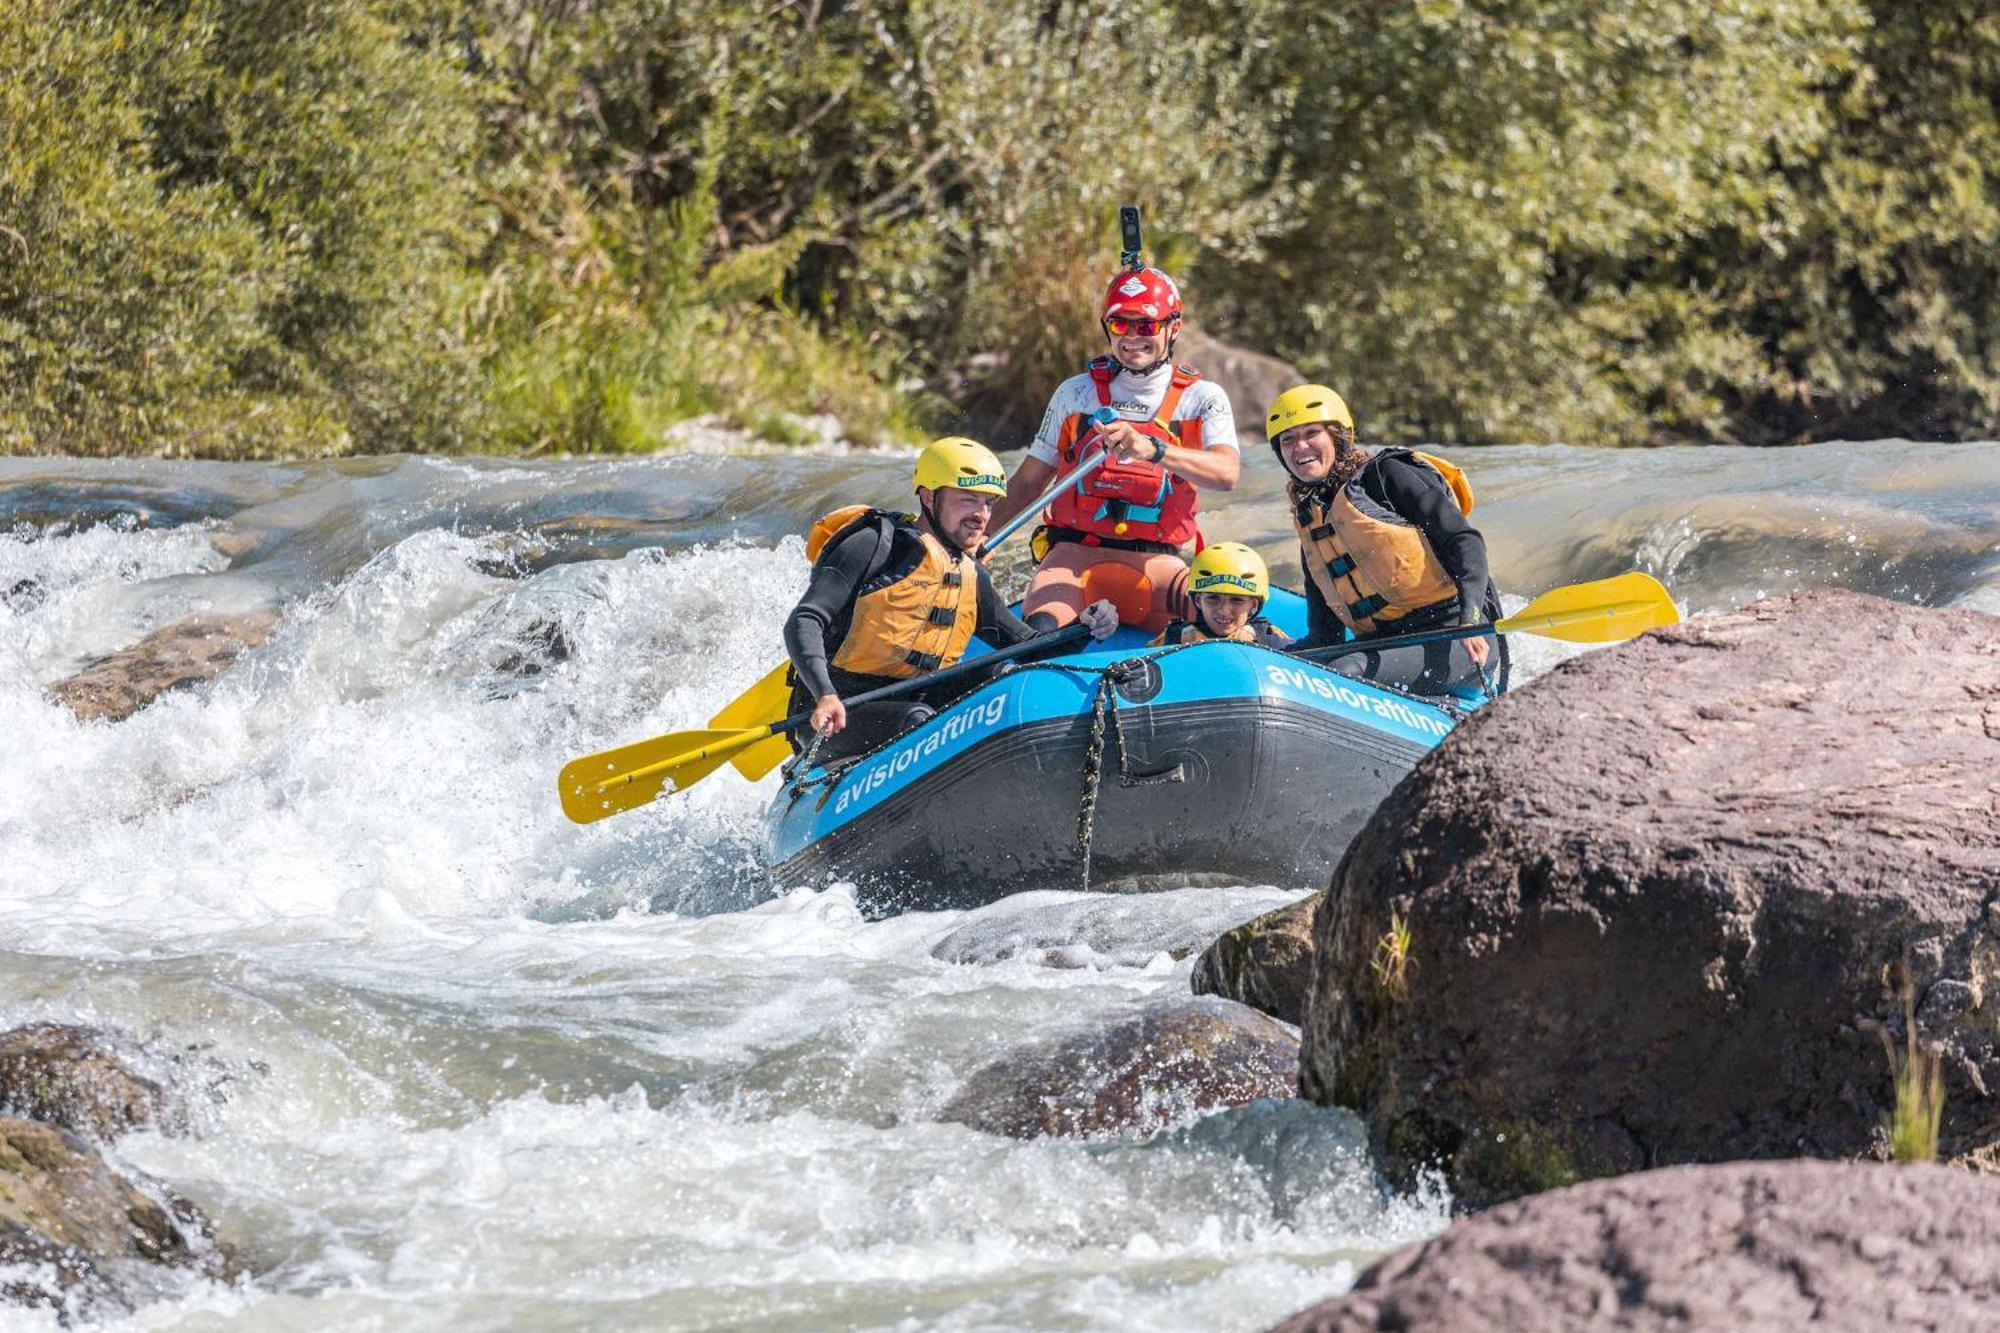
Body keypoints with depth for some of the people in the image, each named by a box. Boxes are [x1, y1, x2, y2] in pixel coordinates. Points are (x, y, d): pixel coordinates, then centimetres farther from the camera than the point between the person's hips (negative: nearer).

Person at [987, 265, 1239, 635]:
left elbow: (1227, 474, -14)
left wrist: (1152, 449, -31)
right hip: (1074, 554, 0)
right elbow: (1027, 484, 19)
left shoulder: (1202, 398, 6)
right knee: (1042, 627, -33)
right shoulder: (1075, 393, 14)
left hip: (1155, 563, 0)